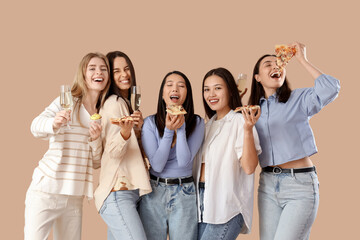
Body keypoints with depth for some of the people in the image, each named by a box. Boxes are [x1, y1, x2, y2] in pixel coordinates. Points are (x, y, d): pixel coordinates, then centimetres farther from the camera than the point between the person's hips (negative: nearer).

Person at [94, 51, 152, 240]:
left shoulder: (127, 103, 19)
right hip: (117, 194, -9)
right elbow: (113, 151, -17)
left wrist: (139, 127, 9)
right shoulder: (113, 103, -9)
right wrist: (125, 132, -34)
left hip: (130, 191, 9)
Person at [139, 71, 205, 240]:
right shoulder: (150, 122, -2)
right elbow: (157, 165, -10)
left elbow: (184, 162, -12)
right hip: (154, 193, 0)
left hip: (184, 194, 0)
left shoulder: (197, 123, -2)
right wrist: (169, 131, -17)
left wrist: (181, 128, -18)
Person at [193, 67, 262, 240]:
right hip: (202, 200, 8)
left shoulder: (239, 121, -8)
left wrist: (248, 130, -29)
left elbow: (249, 167, -18)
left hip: (227, 205, -7)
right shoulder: (210, 125, 16)